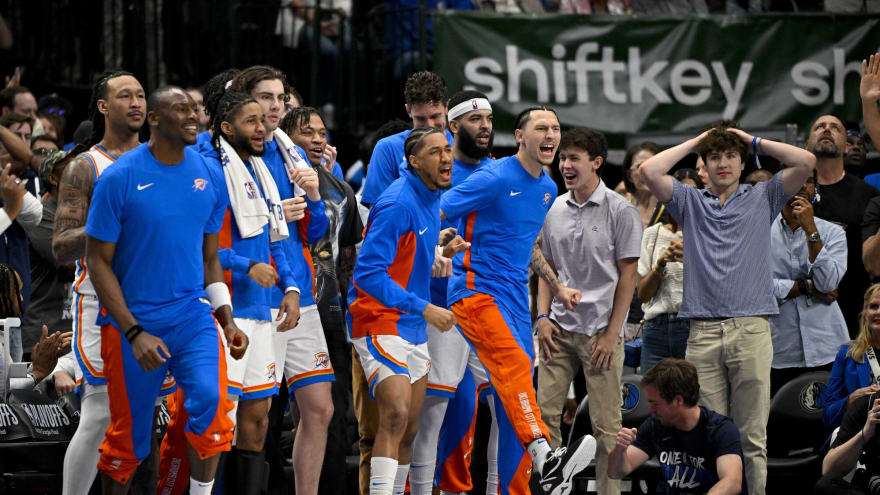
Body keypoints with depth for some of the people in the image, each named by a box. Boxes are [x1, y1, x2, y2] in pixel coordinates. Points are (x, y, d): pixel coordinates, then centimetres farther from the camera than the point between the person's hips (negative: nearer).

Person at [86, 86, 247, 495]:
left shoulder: (209, 176, 3)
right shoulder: (120, 178, -10)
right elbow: (98, 262, -8)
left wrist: (227, 322, 5)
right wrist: (134, 333, -16)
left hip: (192, 316, 3)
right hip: (133, 323, -3)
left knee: (211, 400, -23)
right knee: (127, 438, 5)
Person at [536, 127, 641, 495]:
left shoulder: (621, 212, -6)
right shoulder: (555, 211, 9)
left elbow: (628, 275, -6)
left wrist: (612, 334, -10)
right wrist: (543, 317, 4)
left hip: (600, 332, -5)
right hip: (559, 328, 5)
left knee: (605, 423, -1)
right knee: (545, 412, 2)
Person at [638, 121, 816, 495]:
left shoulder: (762, 198, 14)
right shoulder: (690, 202, 16)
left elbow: (805, 162, 2)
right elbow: (650, 171, 2)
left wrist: (754, 141, 10)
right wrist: (695, 141, 12)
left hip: (750, 330, -1)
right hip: (702, 333, 1)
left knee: (751, 436, -2)